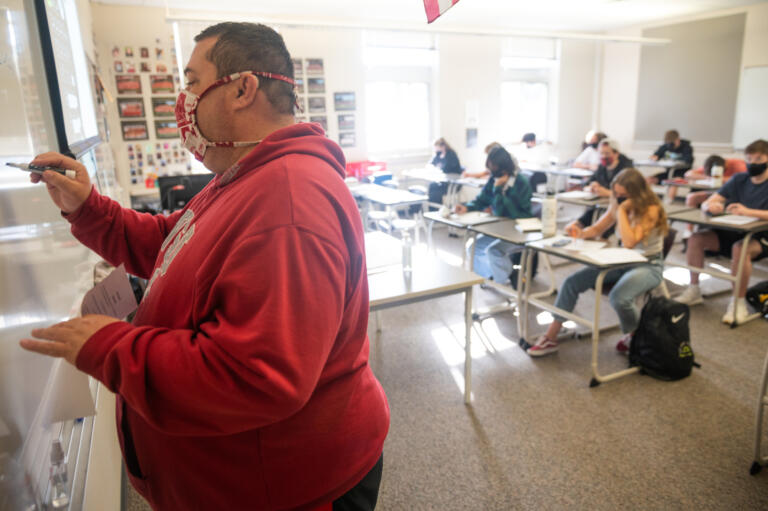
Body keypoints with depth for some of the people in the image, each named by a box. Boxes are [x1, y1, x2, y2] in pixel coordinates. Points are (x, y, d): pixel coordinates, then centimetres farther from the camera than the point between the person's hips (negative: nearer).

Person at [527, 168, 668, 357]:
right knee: (571, 283, -10)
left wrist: (621, 211, -26)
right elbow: (596, 229, 8)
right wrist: (580, 232, -14)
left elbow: (629, 242, -30)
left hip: (649, 265, -6)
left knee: (618, 297, -35)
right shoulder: (618, 205, 2)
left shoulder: (651, 210, -18)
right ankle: (550, 338, -5)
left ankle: (635, 336, 1)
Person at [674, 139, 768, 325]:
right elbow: (706, 204, -1)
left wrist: (748, 211, -39)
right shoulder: (739, 180, 6)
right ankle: (694, 290, -4)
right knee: (695, 238, -15)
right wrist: (711, 206, -25)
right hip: (733, 232, 5)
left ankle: (739, 302, -22)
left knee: (739, 248, -37)